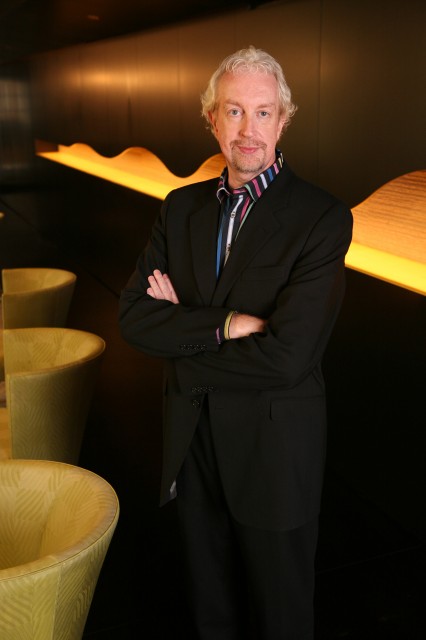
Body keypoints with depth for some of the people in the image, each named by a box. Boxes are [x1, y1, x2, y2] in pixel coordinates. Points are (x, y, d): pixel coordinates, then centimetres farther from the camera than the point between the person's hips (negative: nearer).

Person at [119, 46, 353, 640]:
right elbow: (134, 315, -7)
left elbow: (286, 357, -24)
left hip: (275, 450, -4)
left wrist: (183, 330, -13)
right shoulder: (183, 207, 3)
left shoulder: (323, 218, -15)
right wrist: (227, 324, -20)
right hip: (192, 441, 5)